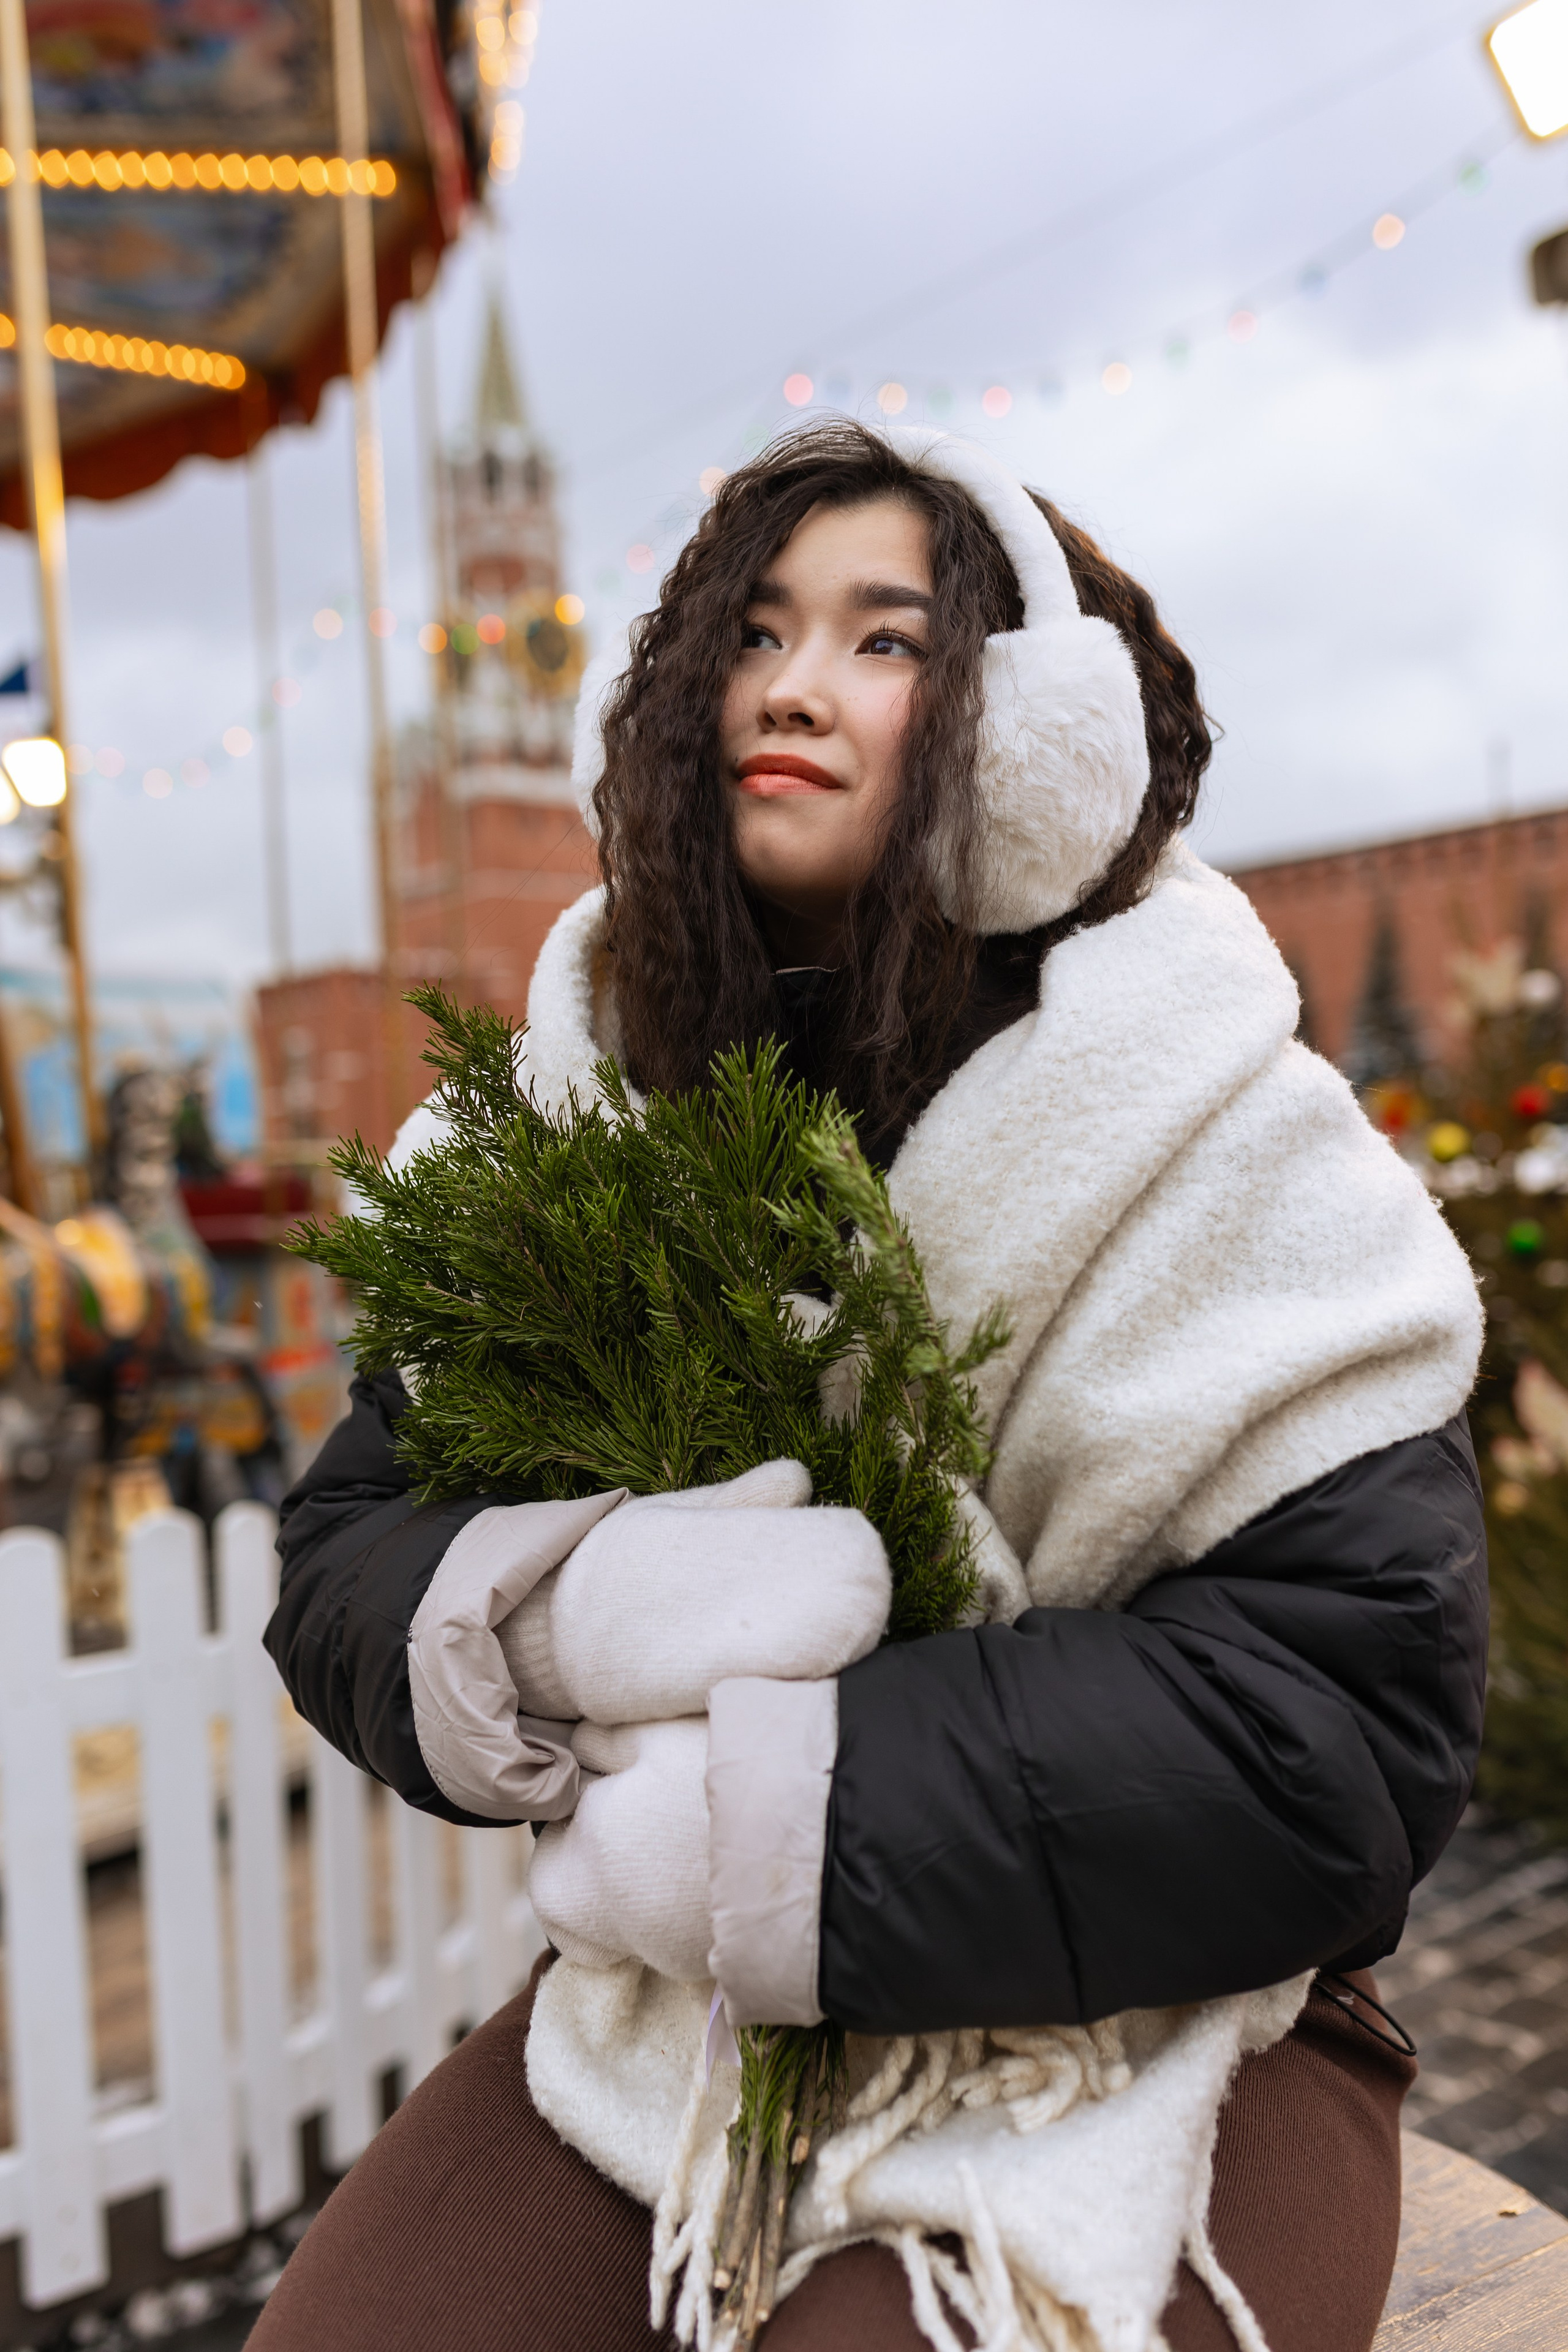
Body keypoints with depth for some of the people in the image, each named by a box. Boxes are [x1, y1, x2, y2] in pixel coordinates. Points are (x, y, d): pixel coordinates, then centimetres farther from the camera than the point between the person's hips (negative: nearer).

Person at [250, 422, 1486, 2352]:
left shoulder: (1224, 1154, -12)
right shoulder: (589, 1114, 0)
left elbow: (1345, 1725, -19)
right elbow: (342, 1555, -1)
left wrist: (735, 1823, -22)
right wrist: (570, 1610, -25)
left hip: (1153, 2026, -2)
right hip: (678, 2010, 3)